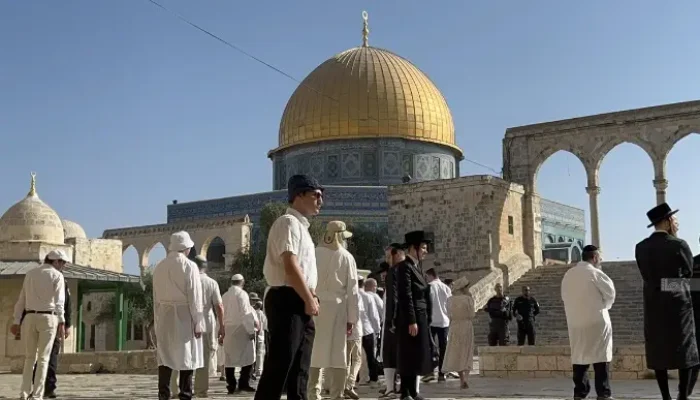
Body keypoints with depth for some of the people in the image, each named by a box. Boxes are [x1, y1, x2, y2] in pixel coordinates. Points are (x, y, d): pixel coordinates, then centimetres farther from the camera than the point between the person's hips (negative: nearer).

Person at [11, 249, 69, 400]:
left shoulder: (30, 274, 15)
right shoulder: (57, 275, 0)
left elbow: (21, 300, 13)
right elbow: (59, 301, -11)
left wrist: (17, 322, 15)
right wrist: (62, 323, -16)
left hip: (30, 318, 4)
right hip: (48, 318, -4)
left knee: (29, 357, 14)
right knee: (43, 358, 0)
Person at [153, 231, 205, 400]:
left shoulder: (159, 267, 6)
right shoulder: (189, 266, -8)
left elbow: (156, 297, 9)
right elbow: (195, 297, -10)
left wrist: (157, 320, 14)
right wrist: (198, 323, -6)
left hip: (164, 316, 4)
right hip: (184, 315, -4)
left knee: (165, 355, 7)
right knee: (186, 356, 1)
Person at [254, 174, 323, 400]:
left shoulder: (301, 226, 21)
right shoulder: (288, 222, -9)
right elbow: (290, 266, -19)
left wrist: (310, 299, 13)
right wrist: (309, 300, -14)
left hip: (301, 304, 10)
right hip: (287, 302, -10)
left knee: (299, 370, 11)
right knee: (279, 367, -11)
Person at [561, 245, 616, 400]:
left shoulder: (568, 275, 11)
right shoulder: (594, 272, -8)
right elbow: (610, 292, -4)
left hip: (575, 322, 6)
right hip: (596, 321, -6)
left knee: (579, 358, 8)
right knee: (601, 359, 0)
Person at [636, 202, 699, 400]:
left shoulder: (641, 247, 3)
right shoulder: (679, 244, -8)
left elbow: (646, 276, 6)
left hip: (654, 304, 3)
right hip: (678, 302, -3)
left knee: (659, 350, 6)